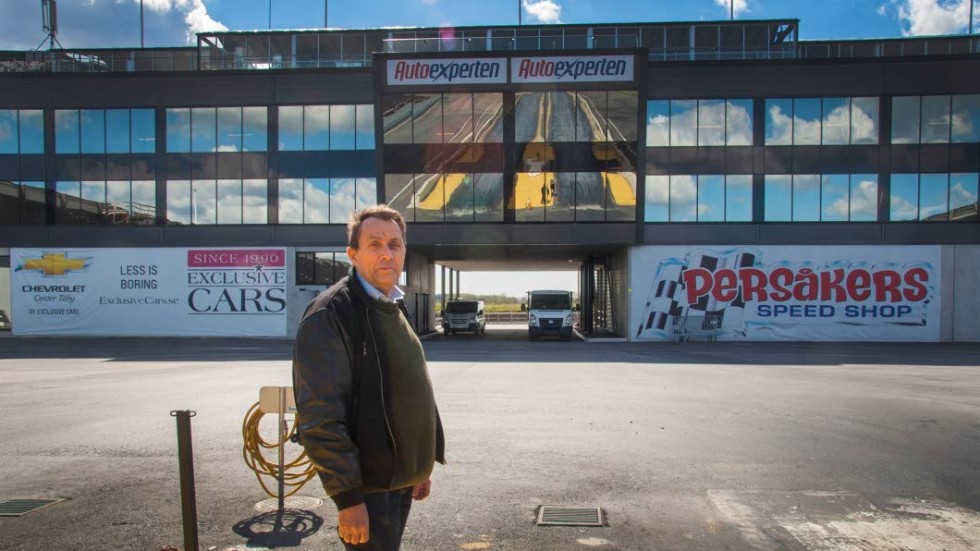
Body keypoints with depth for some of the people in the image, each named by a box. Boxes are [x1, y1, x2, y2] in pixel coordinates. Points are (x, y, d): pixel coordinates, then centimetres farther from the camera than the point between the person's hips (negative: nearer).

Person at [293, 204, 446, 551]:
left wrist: (420, 465, 17)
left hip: (399, 478, 8)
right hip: (367, 484, -8)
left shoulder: (393, 309, 11)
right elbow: (320, 417, -22)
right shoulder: (329, 315, -17)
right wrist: (348, 498, -22)